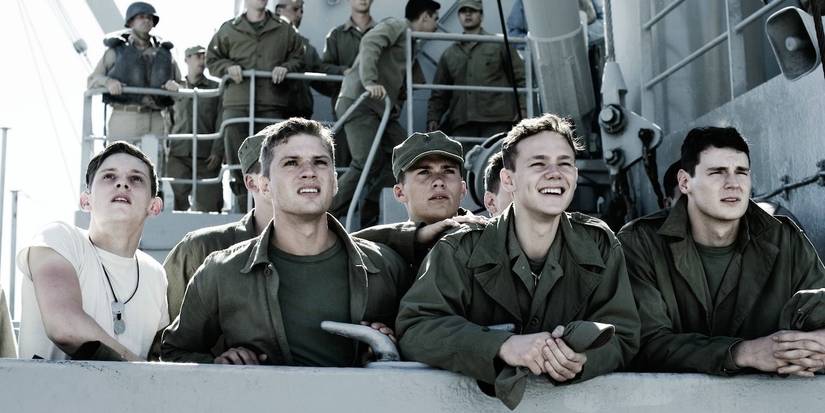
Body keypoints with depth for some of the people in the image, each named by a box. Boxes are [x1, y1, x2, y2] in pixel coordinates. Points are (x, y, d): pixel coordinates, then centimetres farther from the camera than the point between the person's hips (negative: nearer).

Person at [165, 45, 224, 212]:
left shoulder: (215, 88, 12)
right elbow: (168, 122, 20)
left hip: (206, 157, -1)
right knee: (178, 203, -6)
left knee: (208, 205, -6)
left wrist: (217, 152, -7)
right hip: (178, 156, 1)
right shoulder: (175, 89, 17)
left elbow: (221, 122, 4)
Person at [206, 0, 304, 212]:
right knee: (238, 160, -1)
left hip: (272, 105, 0)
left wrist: (286, 67, -5)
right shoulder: (229, 29, 11)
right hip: (237, 104, 0)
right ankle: (244, 209, 6)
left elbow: (298, 57, 15)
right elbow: (212, 59, 15)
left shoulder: (284, 30, 13)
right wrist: (228, 67, -4)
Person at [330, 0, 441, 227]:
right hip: (359, 101, -9)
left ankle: (371, 216, 6)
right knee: (367, 163, -17)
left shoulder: (410, 41, 24)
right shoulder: (397, 26, -2)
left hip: (382, 106, 9)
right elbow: (369, 43, -21)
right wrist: (369, 82, -31)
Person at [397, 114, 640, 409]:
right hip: (477, 400, -2)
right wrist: (503, 345, -30)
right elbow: (415, 330, -16)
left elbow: (621, 339, -3)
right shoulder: (462, 251, -7)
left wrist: (581, 357, -26)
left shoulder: (599, 246, 1)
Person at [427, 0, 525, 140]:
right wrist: (433, 117, 8)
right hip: (461, 124, 3)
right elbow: (439, 92, 22)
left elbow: (520, 78, 7)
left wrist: (522, 110, -5)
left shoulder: (499, 45, 11)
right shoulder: (449, 54, 21)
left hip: (496, 123, -3)